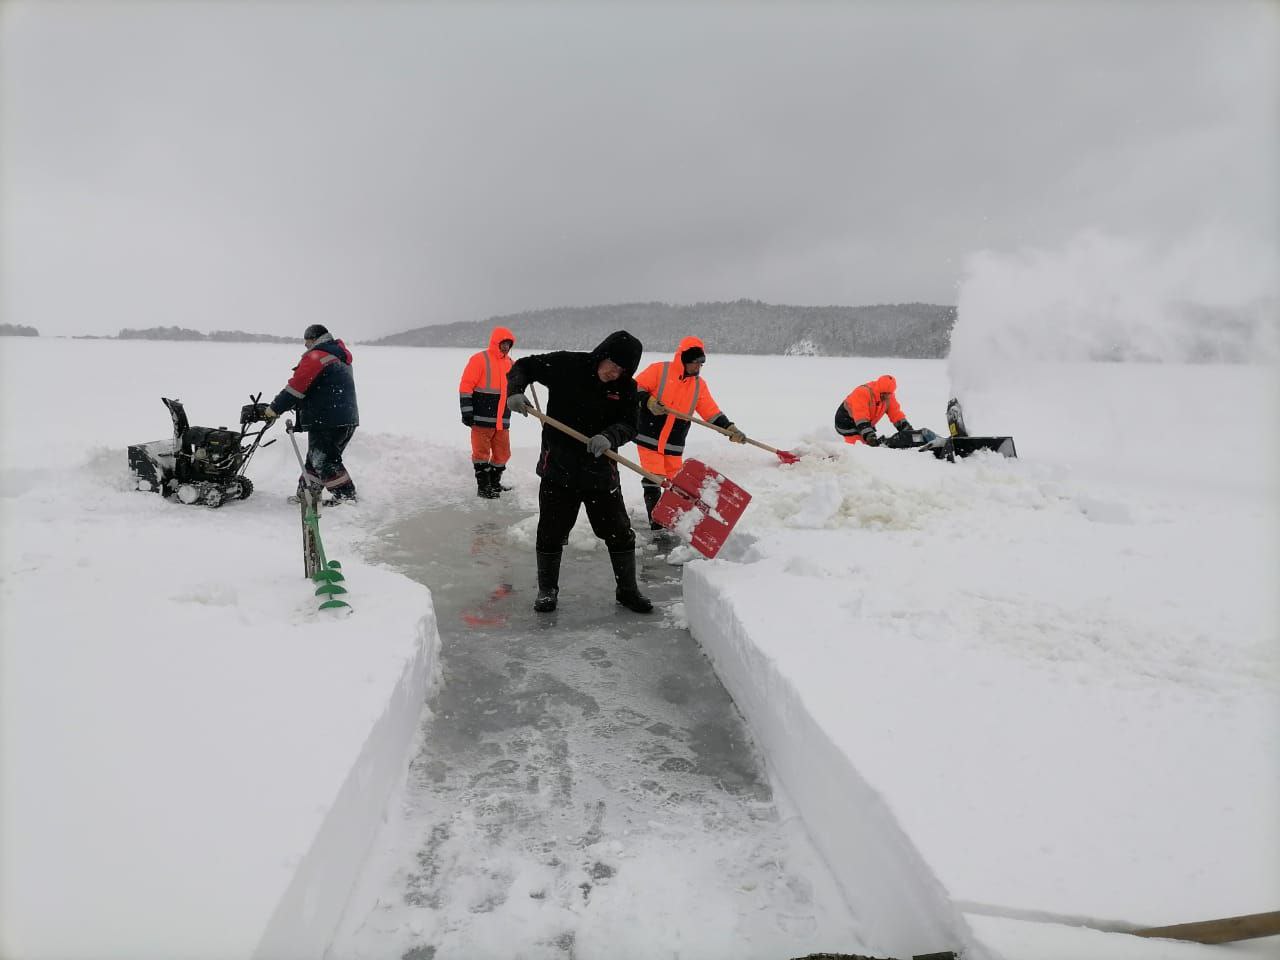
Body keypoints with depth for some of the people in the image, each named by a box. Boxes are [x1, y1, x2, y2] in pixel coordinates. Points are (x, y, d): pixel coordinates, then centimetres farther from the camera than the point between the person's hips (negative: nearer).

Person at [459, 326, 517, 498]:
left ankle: (494, 483, 28)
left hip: (502, 420, 7)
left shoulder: (509, 363, 15)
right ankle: (483, 487, 7)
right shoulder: (479, 359, -7)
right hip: (482, 418, -7)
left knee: (503, 453, 12)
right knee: (481, 452, -1)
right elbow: (465, 386, -10)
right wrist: (466, 411, -14)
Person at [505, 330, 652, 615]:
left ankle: (627, 590, 25)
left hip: (601, 470, 2)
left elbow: (628, 425, -7)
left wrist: (609, 437, -28)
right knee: (551, 532, 8)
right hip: (558, 466, -1)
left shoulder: (626, 387, -3)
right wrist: (515, 391, -18)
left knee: (619, 532, 6)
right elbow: (523, 366, 1)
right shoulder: (567, 364, -9)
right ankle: (547, 589, 28)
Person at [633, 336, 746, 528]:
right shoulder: (659, 370, -8)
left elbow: (712, 412, 4)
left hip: (674, 445, 5)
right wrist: (649, 402, -23)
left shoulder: (699, 385, 6)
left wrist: (730, 429, -9)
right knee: (653, 480, -6)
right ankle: (656, 520, 6)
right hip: (649, 438, -4)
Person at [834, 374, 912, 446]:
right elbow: (861, 418, -39)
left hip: (867, 423, 8)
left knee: (873, 445, -2)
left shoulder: (889, 396, -9)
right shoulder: (862, 393, -33)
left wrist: (908, 430, -14)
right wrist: (869, 435, -46)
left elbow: (896, 414, -6)